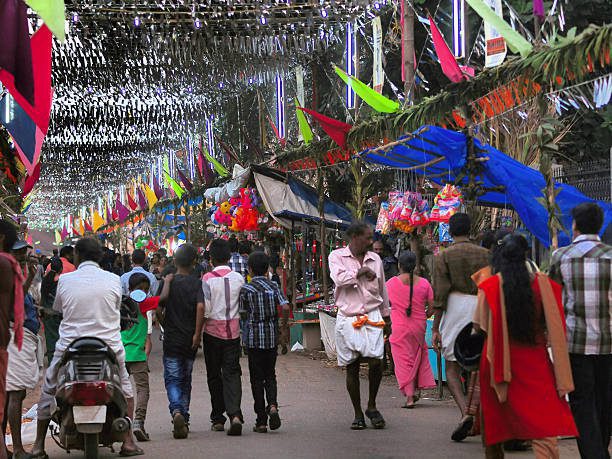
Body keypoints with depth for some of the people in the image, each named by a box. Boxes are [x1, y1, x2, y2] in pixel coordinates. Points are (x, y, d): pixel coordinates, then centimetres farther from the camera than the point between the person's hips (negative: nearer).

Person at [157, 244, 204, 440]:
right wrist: (197, 334, -13)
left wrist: (165, 325, 10)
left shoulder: (168, 281, -2)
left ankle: (177, 411, -26)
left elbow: (158, 308, -8)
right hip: (190, 340, 1)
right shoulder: (197, 283, -5)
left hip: (171, 339, -1)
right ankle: (184, 420, 17)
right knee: (186, 380, 15)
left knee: (173, 379, 0)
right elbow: (200, 307, -18)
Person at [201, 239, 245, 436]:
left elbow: (205, 309, -12)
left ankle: (218, 418, 14)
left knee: (214, 375, 10)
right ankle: (234, 414, -19)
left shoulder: (208, 279, -9)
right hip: (233, 330, 2)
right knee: (232, 373, 1)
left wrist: (198, 330, 5)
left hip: (213, 331, -2)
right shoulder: (238, 278, 0)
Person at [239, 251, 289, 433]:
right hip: (272, 338, 3)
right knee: (270, 375, 15)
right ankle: (272, 405, -13)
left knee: (257, 378, 4)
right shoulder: (274, 287, 2)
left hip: (254, 338, -3)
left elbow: (243, 315, -2)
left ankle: (261, 421, 3)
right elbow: (285, 307, -9)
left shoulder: (246, 289, -5)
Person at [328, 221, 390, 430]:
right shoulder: (337, 256, 2)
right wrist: (362, 272, -11)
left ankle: (372, 406, 8)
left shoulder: (375, 259, 13)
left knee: (376, 362, -12)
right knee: (352, 367, 2)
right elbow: (339, 278, -18)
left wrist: (386, 317, 22)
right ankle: (358, 413, 12)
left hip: (372, 317, 2)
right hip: (347, 318, -2)